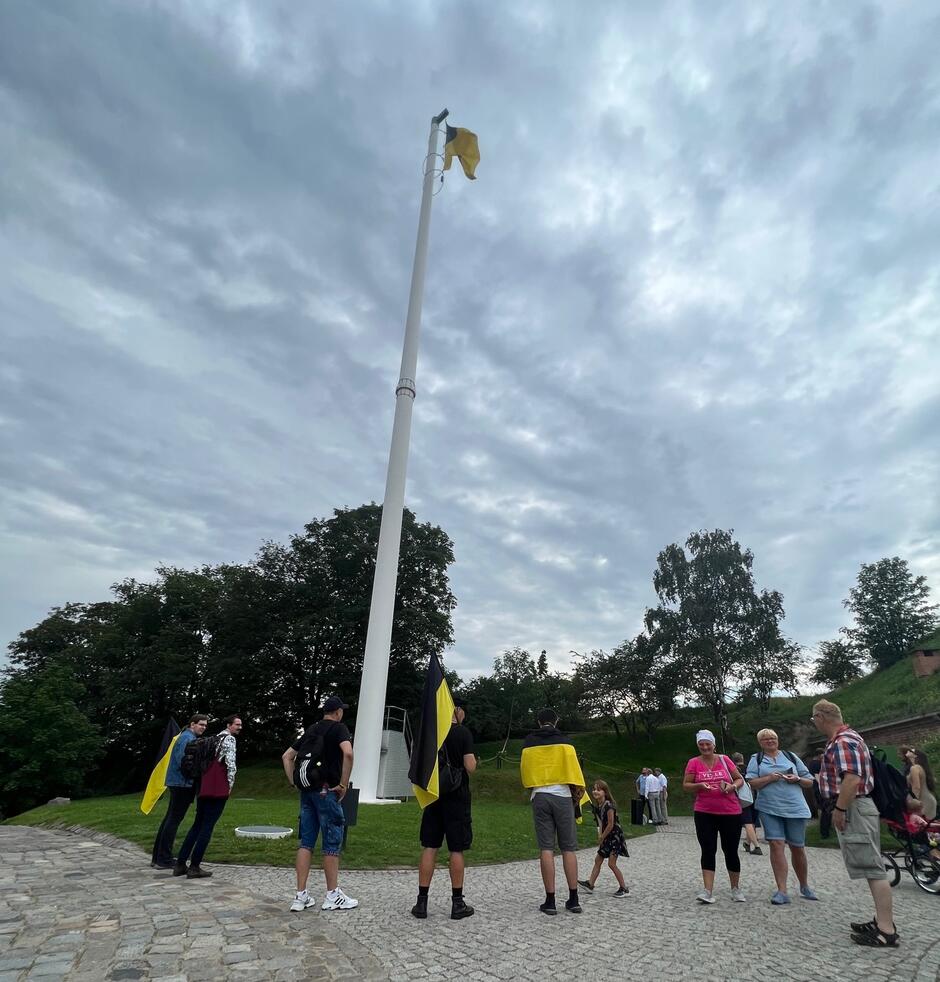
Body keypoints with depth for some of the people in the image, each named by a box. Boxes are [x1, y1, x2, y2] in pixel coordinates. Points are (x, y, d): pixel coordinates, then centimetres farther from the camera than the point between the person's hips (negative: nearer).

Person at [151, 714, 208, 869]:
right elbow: (183, 762, -22)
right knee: (174, 820, -4)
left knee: (170, 819, 14)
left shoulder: (186, 737, 17)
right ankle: (164, 859, 1)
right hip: (182, 784, -10)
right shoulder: (187, 738, -14)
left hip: (176, 783, 10)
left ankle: (158, 857, 21)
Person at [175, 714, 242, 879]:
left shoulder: (214, 739, 20)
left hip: (203, 788, 9)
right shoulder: (229, 739, -8)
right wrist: (230, 784, -6)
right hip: (218, 790, -9)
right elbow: (230, 763, -18)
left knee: (197, 825, 15)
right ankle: (194, 867, 0)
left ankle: (180, 864, 16)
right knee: (207, 827, -2)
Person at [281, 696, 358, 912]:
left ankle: (301, 896, 15)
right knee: (332, 843, 4)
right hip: (327, 791, -7)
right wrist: (343, 784, -15)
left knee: (306, 842, 11)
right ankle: (333, 896, 12)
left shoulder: (310, 730, 16)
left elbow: (286, 756, 18)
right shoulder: (339, 727, -5)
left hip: (307, 791, 7)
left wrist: (294, 782, 14)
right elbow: (348, 753, -24)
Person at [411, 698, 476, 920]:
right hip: (457, 798, -4)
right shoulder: (463, 733, -11)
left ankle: (422, 902, 12)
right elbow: (470, 767, -15)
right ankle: (457, 904, 13)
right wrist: (473, 761, 6)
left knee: (429, 848, 8)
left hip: (433, 796, 4)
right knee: (456, 851, 5)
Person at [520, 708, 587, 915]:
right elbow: (573, 770, -3)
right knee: (568, 849, 7)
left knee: (546, 849, 3)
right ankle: (573, 899, 10)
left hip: (539, 797, 1)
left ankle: (550, 901, 4)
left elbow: (524, 772, 14)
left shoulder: (528, 743, 7)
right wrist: (578, 794, 8)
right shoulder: (563, 741, 0)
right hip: (562, 796, -1)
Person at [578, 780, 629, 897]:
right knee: (598, 860, 12)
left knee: (611, 863, -8)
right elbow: (601, 824, 8)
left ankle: (624, 889, 3)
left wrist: (602, 838, -11)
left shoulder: (609, 805, -22)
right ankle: (590, 884, 20)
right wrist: (600, 837, -6)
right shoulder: (597, 807, 4)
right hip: (606, 836, 9)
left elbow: (610, 825, -21)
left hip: (615, 835, -9)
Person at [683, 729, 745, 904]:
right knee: (708, 850, -3)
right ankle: (708, 891, -1)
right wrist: (699, 785, -20)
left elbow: (740, 779, 8)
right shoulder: (693, 763, -1)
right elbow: (685, 785, -1)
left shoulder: (724, 760, 1)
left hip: (731, 812, 1)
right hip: (704, 813, -1)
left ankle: (736, 889, 28)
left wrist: (732, 786, -13)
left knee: (730, 850, 10)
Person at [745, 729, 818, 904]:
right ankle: (782, 891, -4)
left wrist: (797, 779, -7)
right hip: (769, 809, -1)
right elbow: (751, 783, -3)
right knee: (776, 844, -11)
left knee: (797, 847, 10)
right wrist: (769, 778, -16)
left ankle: (804, 886, 33)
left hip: (795, 809, 2)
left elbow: (810, 782, 14)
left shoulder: (791, 756, 11)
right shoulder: (756, 759, 7)